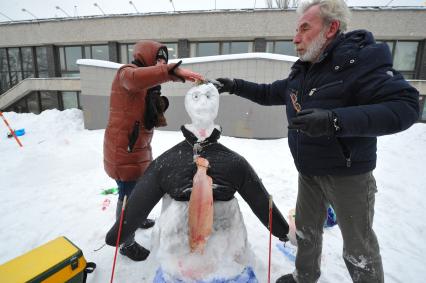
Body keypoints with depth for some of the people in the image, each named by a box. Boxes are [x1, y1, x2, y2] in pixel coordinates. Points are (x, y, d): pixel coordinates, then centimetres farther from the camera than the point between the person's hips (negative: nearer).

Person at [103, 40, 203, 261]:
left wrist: (159, 103, -1)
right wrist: (174, 71, -45)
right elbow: (135, 79, -40)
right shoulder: (126, 72, -12)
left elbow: (154, 119, 15)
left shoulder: (146, 84, 16)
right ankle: (127, 243, 18)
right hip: (124, 148, -9)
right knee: (129, 195, 0)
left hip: (139, 147, 9)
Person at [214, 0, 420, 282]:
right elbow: (270, 93, 16)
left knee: (359, 244, 9)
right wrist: (236, 86, 6)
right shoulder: (302, 70, 5)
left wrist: (335, 120, -39)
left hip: (347, 174, -7)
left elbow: (405, 106, -28)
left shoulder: (363, 60, -19)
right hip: (309, 172, 8)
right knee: (306, 229, 22)